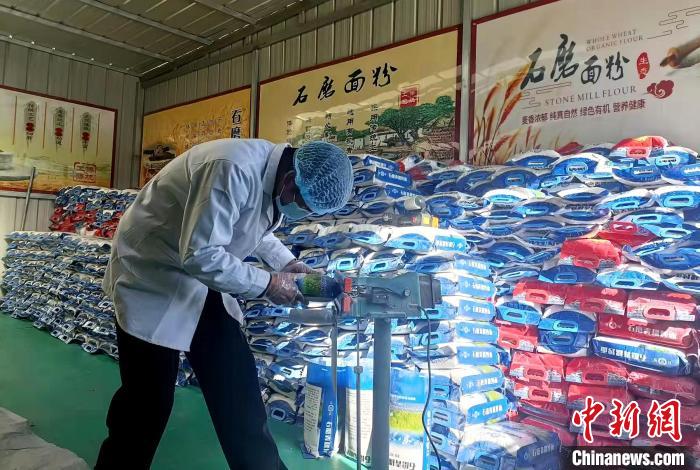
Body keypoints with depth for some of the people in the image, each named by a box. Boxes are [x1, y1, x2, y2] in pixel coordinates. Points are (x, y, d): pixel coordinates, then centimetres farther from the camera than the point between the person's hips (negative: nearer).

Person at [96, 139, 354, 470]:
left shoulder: (276, 176, -6)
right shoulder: (233, 170, -33)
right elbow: (199, 254, -32)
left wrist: (287, 262, -2)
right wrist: (267, 284, -23)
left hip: (202, 278, 8)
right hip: (152, 276, -7)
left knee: (238, 385, 7)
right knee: (148, 400, 0)